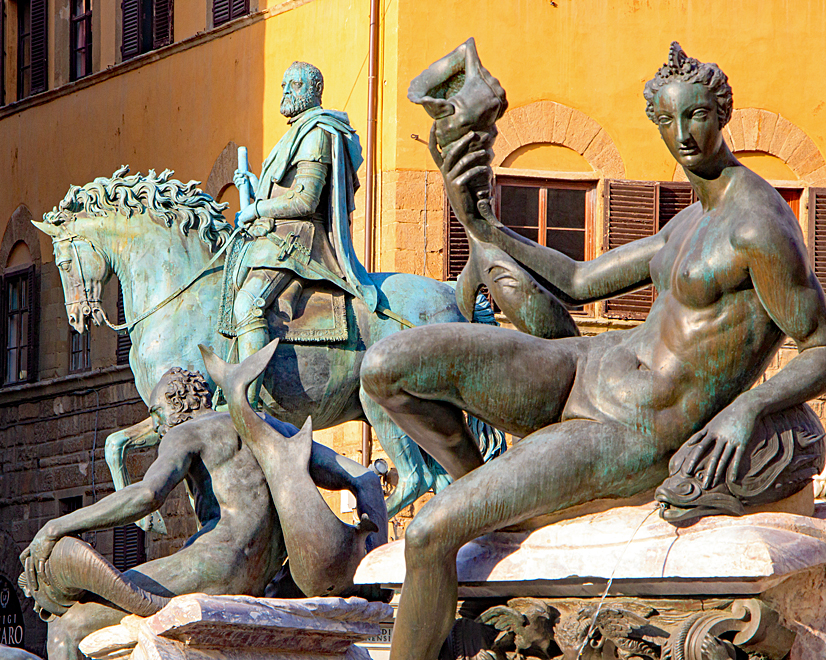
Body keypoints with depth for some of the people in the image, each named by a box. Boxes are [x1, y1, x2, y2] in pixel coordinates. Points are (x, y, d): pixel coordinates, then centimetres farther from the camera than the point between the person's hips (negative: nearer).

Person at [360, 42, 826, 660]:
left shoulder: (760, 228, -17)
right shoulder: (689, 226, 12)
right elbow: (579, 282, 19)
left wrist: (748, 407, -30)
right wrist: (479, 223, 8)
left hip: (628, 441, -8)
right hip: (582, 373, 8)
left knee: (429, 533, -19)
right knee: (385, 365, -11)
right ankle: (480, 484, 13)